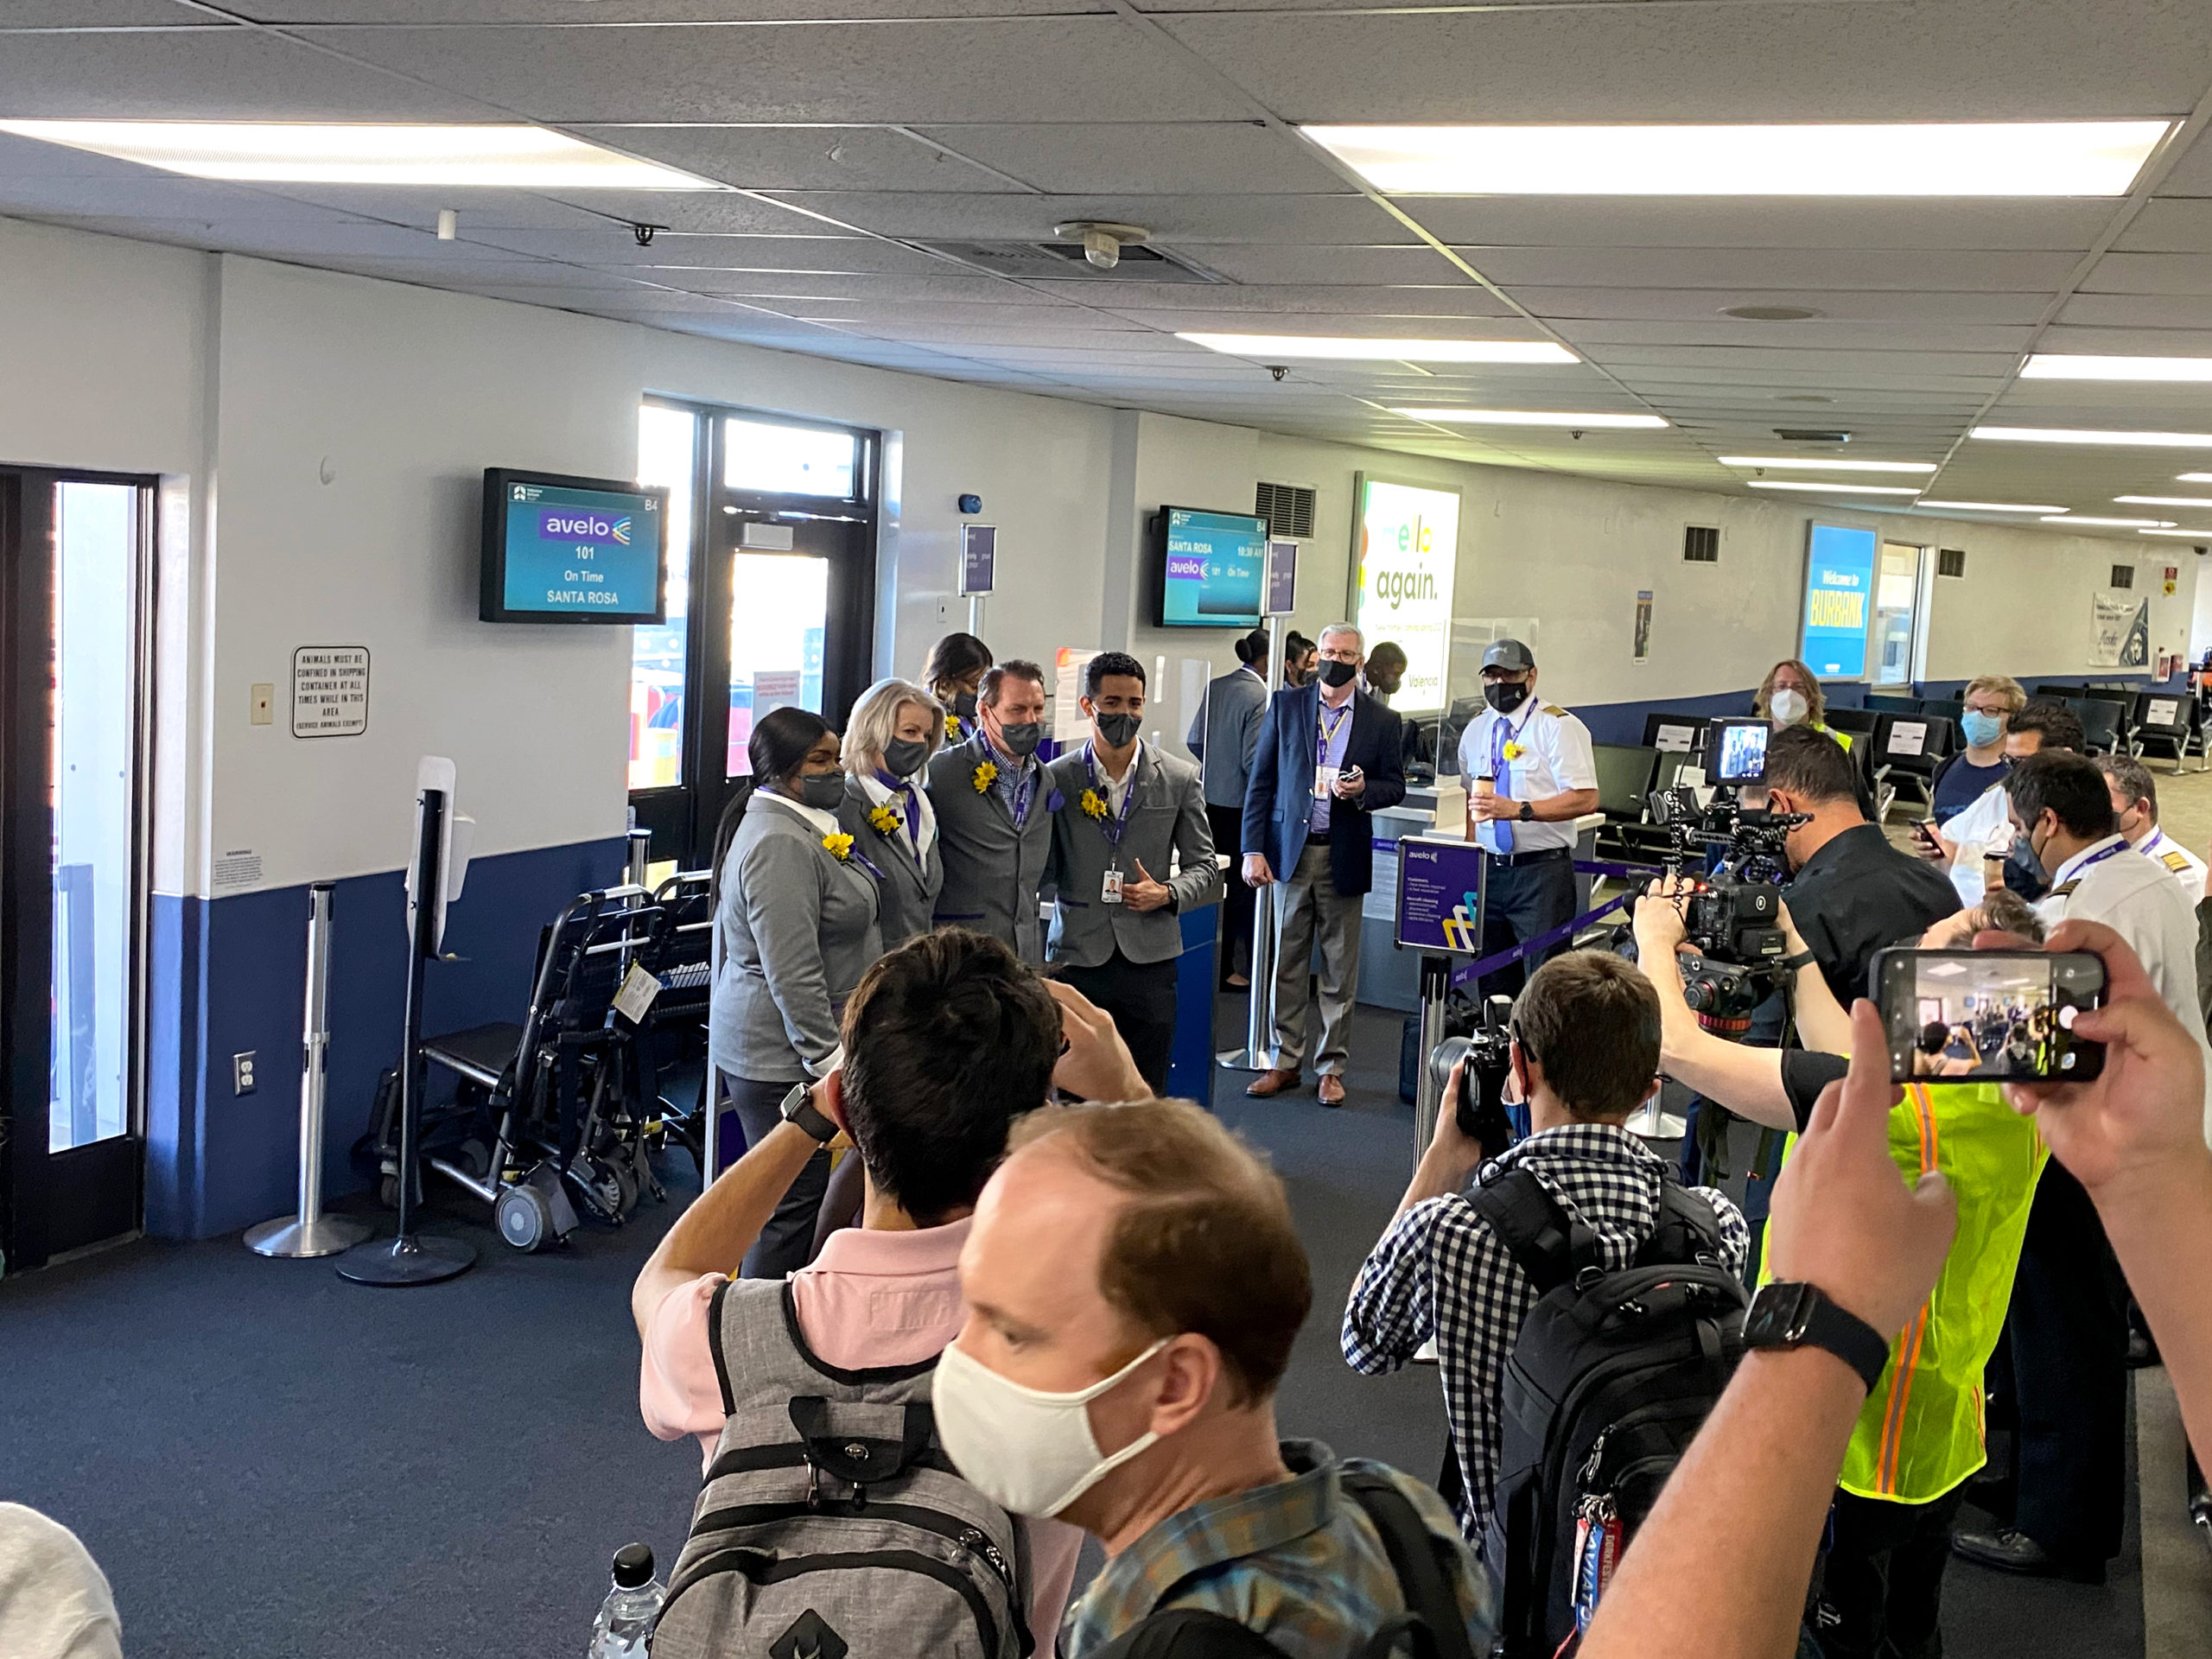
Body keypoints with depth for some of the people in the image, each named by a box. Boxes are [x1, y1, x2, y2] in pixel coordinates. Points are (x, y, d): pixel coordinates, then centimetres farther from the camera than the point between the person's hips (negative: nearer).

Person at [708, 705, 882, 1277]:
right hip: (783, 1058, -10)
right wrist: (827, 1061, -22)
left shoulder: (801, 827, 15)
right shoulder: (778, 844, -20)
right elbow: (792, 974, -24)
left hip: (786, 1050, 10)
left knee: (792, 1199, 13)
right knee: (794, 1205, -5)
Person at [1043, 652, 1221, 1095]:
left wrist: (1167, 893, -9)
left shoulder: (1180, 780, 5)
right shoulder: (1056, 778, 3)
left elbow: (1204, 866, 9)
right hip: (1077, 956, 0)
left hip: (1149, 958, 1)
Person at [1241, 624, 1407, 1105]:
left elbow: (1395, 786, 9)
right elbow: (1261, 780, 3)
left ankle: (1331, 1067, 15)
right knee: (1287, 962, 6)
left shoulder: (1381, 720, 4)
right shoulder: (1286, 705, 4)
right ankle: (1285, 1061, 16)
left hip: (1345, 857, 0)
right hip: (1291, 850, 0)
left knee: (1341, 970, 5)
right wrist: (1254, 849, -5)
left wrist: (1363, 790, -15)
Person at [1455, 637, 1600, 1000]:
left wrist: (1518, 810, -25)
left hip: (1542, 872, -6)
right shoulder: (1476, 731, 13)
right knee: (1493, 981, 10)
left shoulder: (1558, 726, -7)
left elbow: (1585, 799, -15)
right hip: (1489, 871, 6)